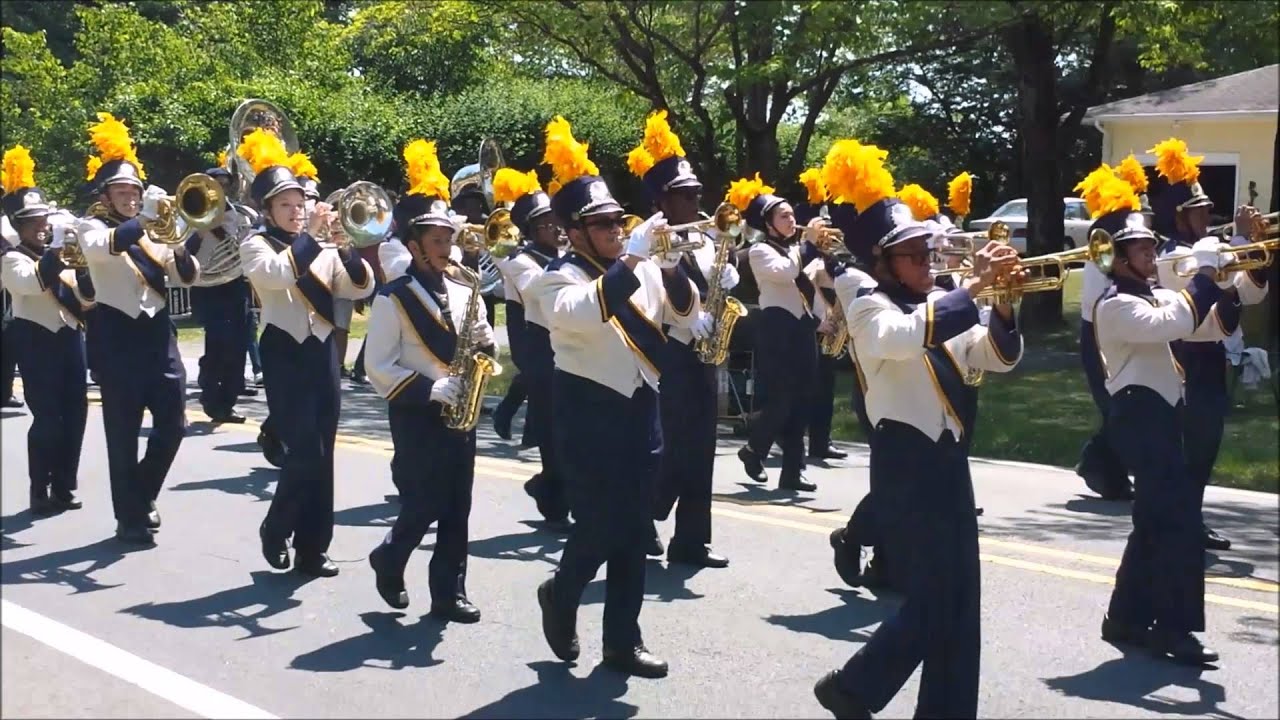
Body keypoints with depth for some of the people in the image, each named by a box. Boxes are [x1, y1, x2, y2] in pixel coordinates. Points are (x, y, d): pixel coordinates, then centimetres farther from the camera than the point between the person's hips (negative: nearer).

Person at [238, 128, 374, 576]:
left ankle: (313, 549, 13)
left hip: (322, 353, 5)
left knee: (321, 454, 6)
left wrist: (347, 248, -10)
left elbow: (362, 288, 4)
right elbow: (278, 274, -23)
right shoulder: (255, 245, -1)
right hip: (286, 354, -5)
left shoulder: (322, 248, 14)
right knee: (304, 451, -12)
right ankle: (275, 529, 11)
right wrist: (309, 234, -22)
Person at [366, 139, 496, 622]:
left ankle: (449, 593, 14)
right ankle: (388, 562, 24)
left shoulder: (465, 290, 8)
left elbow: (483, 341, 17)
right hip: (416, 415, -5)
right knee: (423, 505, -4)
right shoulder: (393, 298, -9)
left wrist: (485, 348, -6)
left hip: (459, 412, 6)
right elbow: (378, 368, -12)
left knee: (456, 509, 6)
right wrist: (429, 389, -20)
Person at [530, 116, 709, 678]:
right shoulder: (559, 278, -9)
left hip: (640, 411, 6)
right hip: (590, 415, -6)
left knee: (634, 532, 8)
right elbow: (580, 311, -31)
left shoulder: (641, 268, 7)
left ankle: (623, 640, 17)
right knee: (599, 526, -6)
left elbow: (687, 313, 7)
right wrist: (631, 262, -35)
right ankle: (561, 594, 24)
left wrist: (673, 273, -12)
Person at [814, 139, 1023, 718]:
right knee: (931, 601, -5)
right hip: (906, 465, -8)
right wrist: (972, 287, -29)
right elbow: (908, 336, -31)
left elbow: (998, 358, 12)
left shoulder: (940, 306, 14)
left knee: (960, 601, 8)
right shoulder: (869, 310, -9)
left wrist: (1001, 307, -6)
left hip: (947, 460, 8)